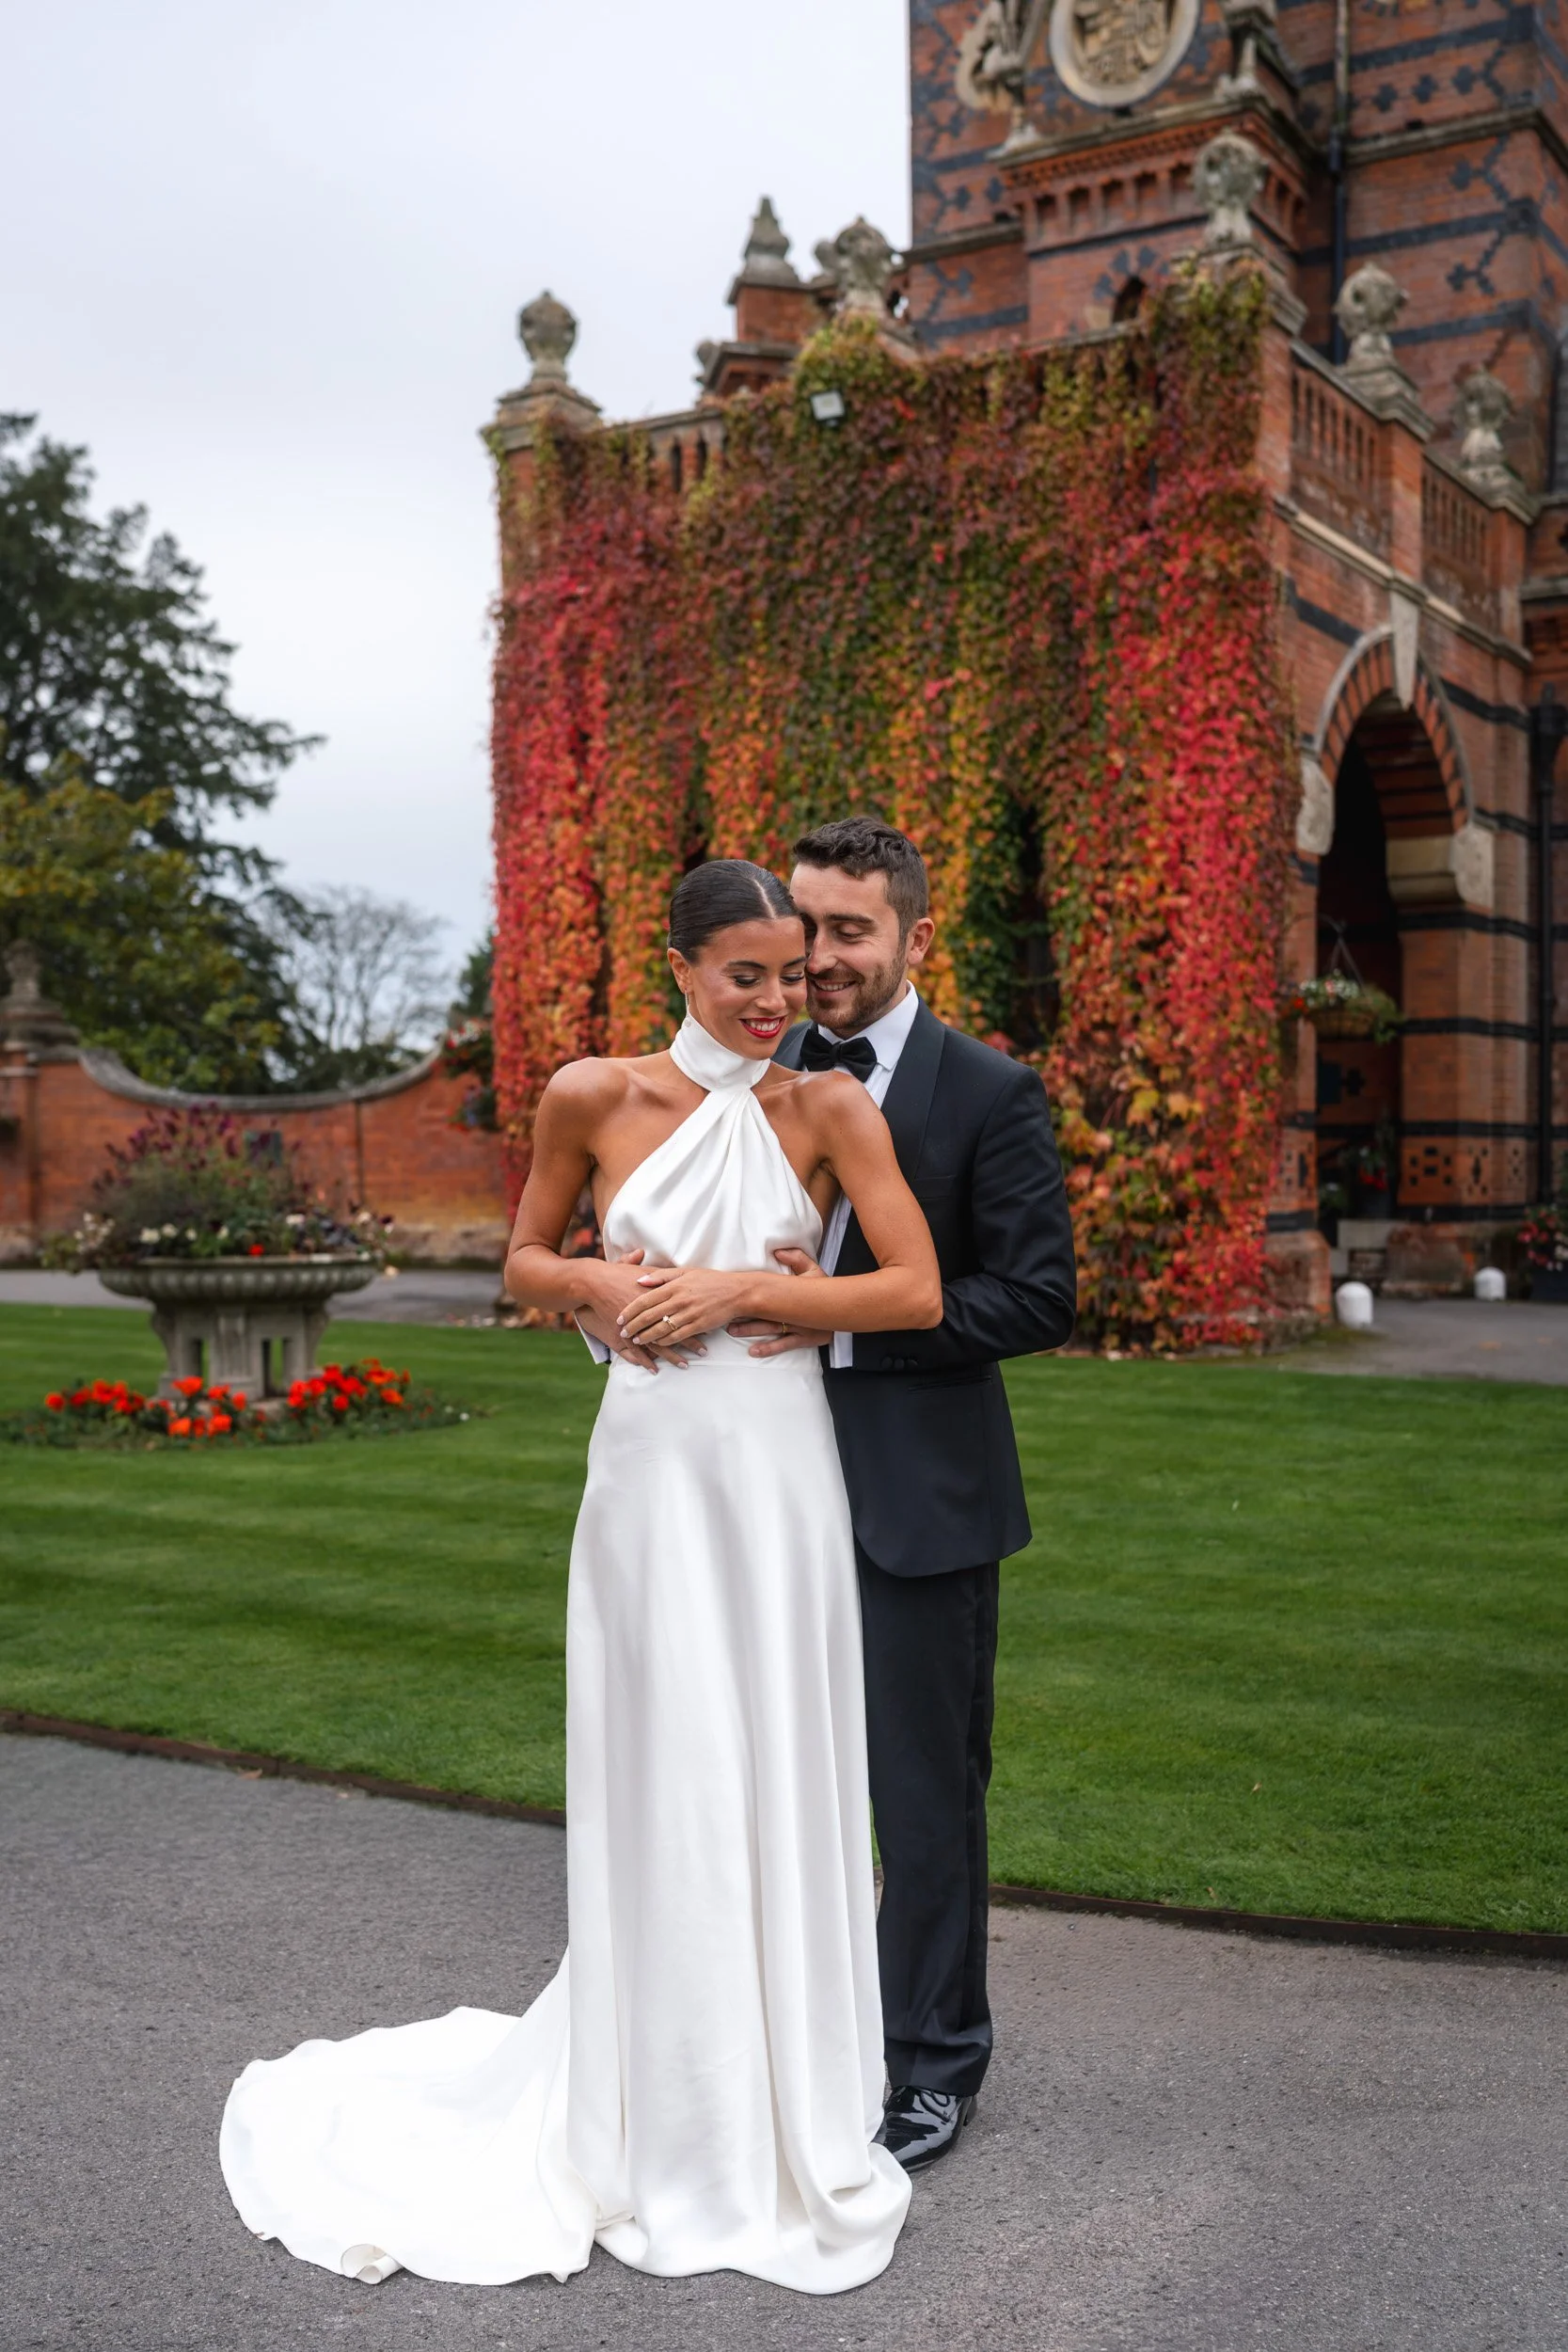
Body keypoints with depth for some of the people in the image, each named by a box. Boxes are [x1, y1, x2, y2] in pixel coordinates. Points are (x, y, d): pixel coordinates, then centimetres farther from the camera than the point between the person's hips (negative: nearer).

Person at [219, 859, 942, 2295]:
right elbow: (524, 1263, 12)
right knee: (655, 1780, 7)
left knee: (779, 1779, 8)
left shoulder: (830, 1108, -2)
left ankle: (792, 2110, 28)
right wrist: (599, 1284, -9)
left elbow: (919, 1291, -8)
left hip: (781, 1472, 0)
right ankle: (668, 2125, 25)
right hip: (653, 1463, 0)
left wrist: (741, 1288, -14)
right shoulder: (593, 1098, 0)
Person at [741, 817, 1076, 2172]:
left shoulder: (989, 1093, -8)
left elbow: (1040, 1296, -12)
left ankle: (936, 2059, 27)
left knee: (927, 1790, 8)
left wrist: (846, 1319, -21)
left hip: (918, 1500, -4)